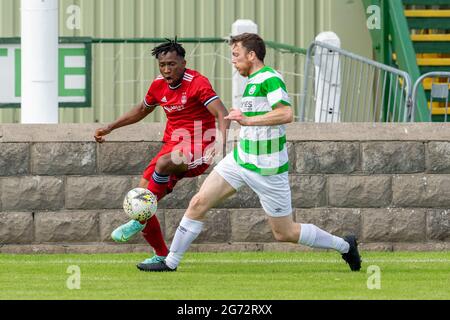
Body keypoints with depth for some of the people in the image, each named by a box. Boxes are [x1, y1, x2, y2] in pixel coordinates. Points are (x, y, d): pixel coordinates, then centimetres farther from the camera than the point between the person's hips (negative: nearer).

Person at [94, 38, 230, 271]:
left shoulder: (197, 83, -13)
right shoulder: (159, 85, 8)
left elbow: (222, 114, -23)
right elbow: (141, 110, 28)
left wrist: (222, 144, -40)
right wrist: (109, 128, 27)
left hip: (198, 148, -8)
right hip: (173, 146, 8)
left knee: (163, 163, -37)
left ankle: (139, 221, -23)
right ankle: (162, 256, 10)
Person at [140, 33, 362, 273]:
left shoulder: (270, 78, -17)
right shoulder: (252, 81, 12)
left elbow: (286, 114, -32)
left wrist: (248, 120, -34)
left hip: (267, 170, -9)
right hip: (239, 160, 9)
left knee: (284, 233, 2)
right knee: (198, 203, -1)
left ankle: (344, 246, 20)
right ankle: (171, 262, 7)